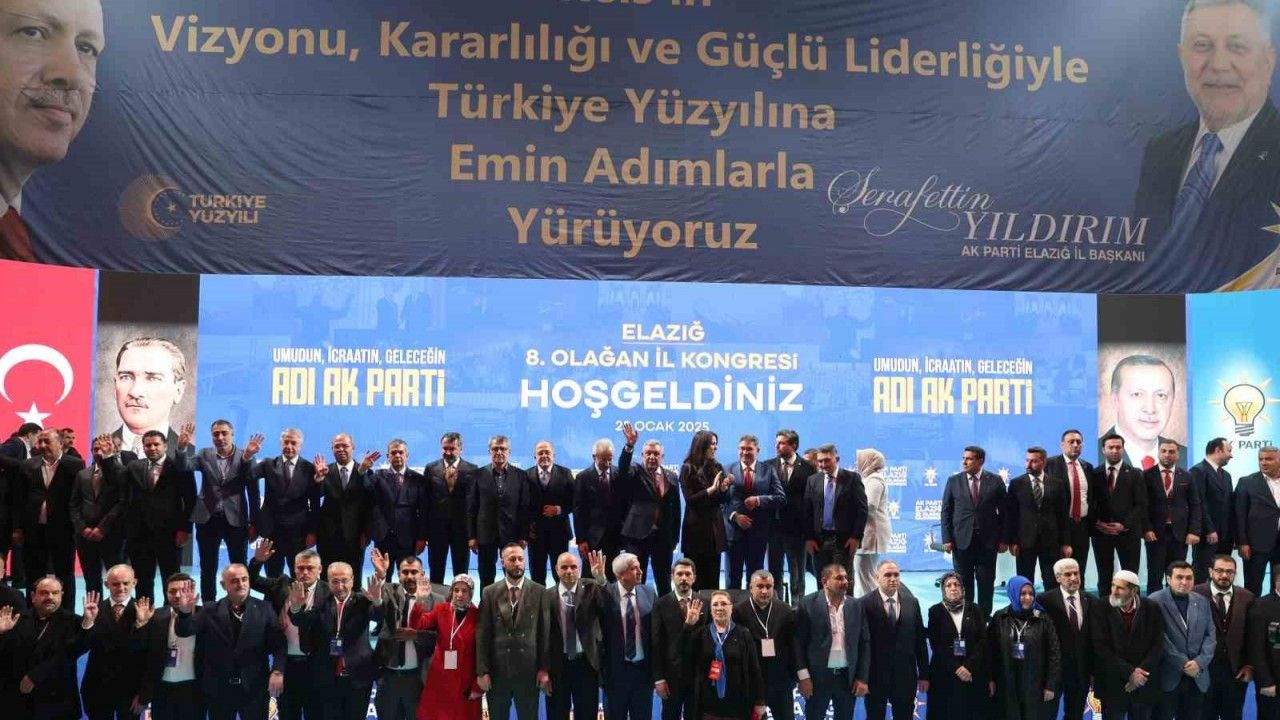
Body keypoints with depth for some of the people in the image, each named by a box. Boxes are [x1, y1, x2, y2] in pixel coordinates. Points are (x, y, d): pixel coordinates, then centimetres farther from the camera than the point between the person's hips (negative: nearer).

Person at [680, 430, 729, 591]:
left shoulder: (717, 467, 8)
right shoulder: (688, 469, -4)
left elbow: (724, 500, 11)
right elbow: (690, 500, -10)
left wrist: (724, 488, -9)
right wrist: (711, 489, -17)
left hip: (715, 528, 4)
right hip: (696, 528, -4)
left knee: (713, 578, 6)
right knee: (695, 578, 0)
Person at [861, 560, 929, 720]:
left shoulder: (912, 602, 5)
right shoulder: (865, 603, -7)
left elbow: (920, 640, 7)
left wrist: (924, 674, 6)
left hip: (905, 676, 3)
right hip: (876, 675, -3)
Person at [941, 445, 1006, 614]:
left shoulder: (995, 481, 2)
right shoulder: (954, 481, 4)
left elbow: (1003, 511, 3)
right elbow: (946, 511, 4)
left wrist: (1003, 539, -1)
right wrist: (947, 539, -3)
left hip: (988, 541, 0)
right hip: (962, 540, 1)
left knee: (986, 583, 3)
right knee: (964, 583, 4)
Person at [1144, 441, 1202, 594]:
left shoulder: (1186, 477, 10)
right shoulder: (1147, 476, 2)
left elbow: (1194, 505, 8)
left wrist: (1194, 531, -3)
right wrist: (1147, 529, -11)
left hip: (1180, 534, 2)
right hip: (1155, 534, -2)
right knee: (1154, 576, 1)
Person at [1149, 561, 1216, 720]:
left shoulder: (1202, 602, 10)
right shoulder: (1156, 601, -9)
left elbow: (1210, 635, 7)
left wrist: (1200, 662, -7)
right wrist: (1183, 663, -12)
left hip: (1196, 677, 5)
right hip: (1167, 676, -5)